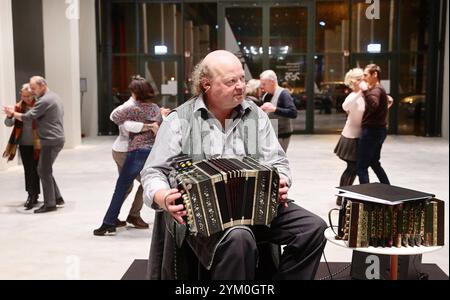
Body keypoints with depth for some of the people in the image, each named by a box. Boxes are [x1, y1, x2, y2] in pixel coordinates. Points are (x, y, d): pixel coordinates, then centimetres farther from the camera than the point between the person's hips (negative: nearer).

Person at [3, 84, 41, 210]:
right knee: (27, 170, 12)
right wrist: (9, 116, -20)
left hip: (36, 144, -4)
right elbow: (8, 123, 2)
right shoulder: (19, 107, 2)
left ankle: (33, 196, 2)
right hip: (23, 144, 4)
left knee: (34, 170, -4)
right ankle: (32, 195, 23)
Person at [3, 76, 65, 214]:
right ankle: (57, 198, 18)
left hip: (51, 141, -10)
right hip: (57, 139, 10)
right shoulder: (54, 96, 13)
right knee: (44, 170, 15)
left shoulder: (44, 100, -17)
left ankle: (50, 204, 5)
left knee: (44, 171, -1)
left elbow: (27, 117, -16)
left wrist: (12, 113, 1)